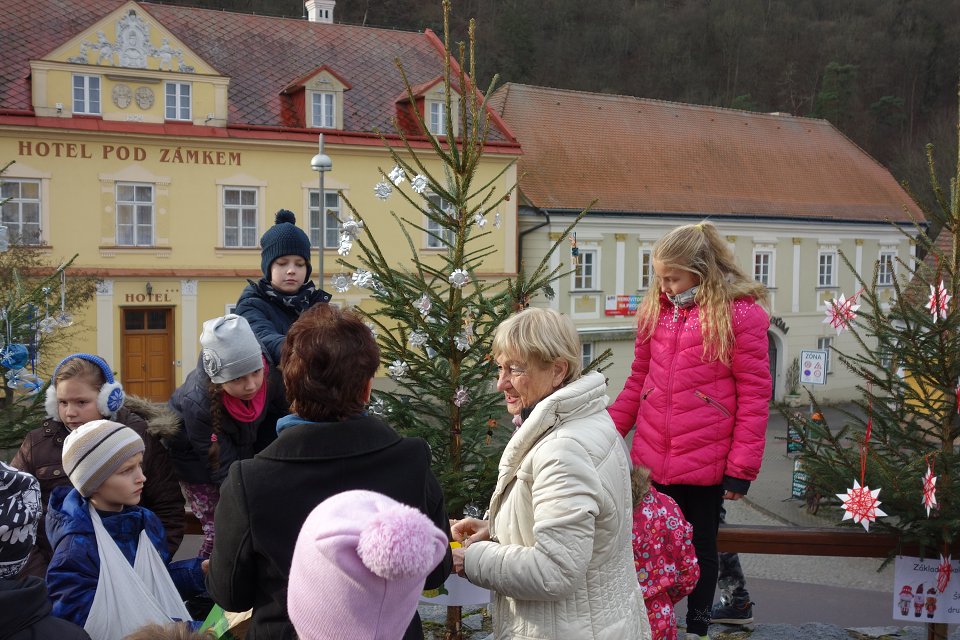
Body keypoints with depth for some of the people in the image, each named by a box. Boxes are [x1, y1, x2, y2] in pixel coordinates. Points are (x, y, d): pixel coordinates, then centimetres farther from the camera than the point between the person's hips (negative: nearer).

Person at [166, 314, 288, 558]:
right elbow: (226, 473, -31)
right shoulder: (197, 404, -38)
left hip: (242, 450, 4)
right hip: (198, 460, -4)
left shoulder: (271, 377, -28)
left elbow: (272, 431, -7)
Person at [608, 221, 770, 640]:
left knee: (701, 546, 13)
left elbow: (754, 395, -10)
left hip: (706, 463, -4)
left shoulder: (741, 313, -11)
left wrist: (742, 467, -11)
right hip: (652, 458, 4)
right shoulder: (655, 308, 5)